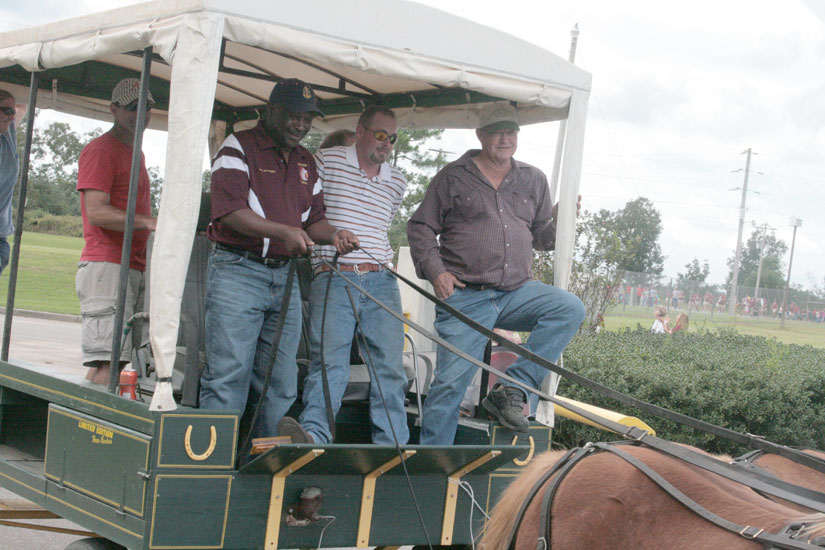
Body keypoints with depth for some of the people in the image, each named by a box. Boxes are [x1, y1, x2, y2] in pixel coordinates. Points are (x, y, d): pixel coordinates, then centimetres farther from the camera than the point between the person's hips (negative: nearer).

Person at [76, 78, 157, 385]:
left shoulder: (136, 153, 26)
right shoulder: (101, 150, -3)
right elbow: (97, 212, -15)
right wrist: (148, 222, -25)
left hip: (135, 267, 9)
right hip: (107, 265, -9)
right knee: (107, 365, -16)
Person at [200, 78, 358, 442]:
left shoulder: (306, 163, 21)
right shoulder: (239, 147, 0)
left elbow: (312, 218, 23)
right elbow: (229, 210, -13)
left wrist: (332, 235, 0)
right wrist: (283, 232, -22)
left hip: (285, 276, 7)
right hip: (238, 272, -7)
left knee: (280, 385, 6)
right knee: (228, 378, -9)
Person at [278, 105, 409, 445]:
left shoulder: (397, 182, 17)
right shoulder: (326, 162, 5)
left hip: (381, 282, 4)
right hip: (332, 280, -4)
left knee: (390, 366, -1)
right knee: (329, 362, -17)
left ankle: (392, 448, 1)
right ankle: (313, 434, -26)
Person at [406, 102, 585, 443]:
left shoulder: (533, 180, 16)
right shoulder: (453, 177, 7)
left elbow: (542, 238, 18)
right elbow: (421, 227, 8)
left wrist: (560, 222, -4)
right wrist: (434, 271, -6)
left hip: (517, 291, 3)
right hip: (465, 296, -3)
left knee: (570, 309, -23)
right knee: (451, 381, -10)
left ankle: (513, 389, -18)